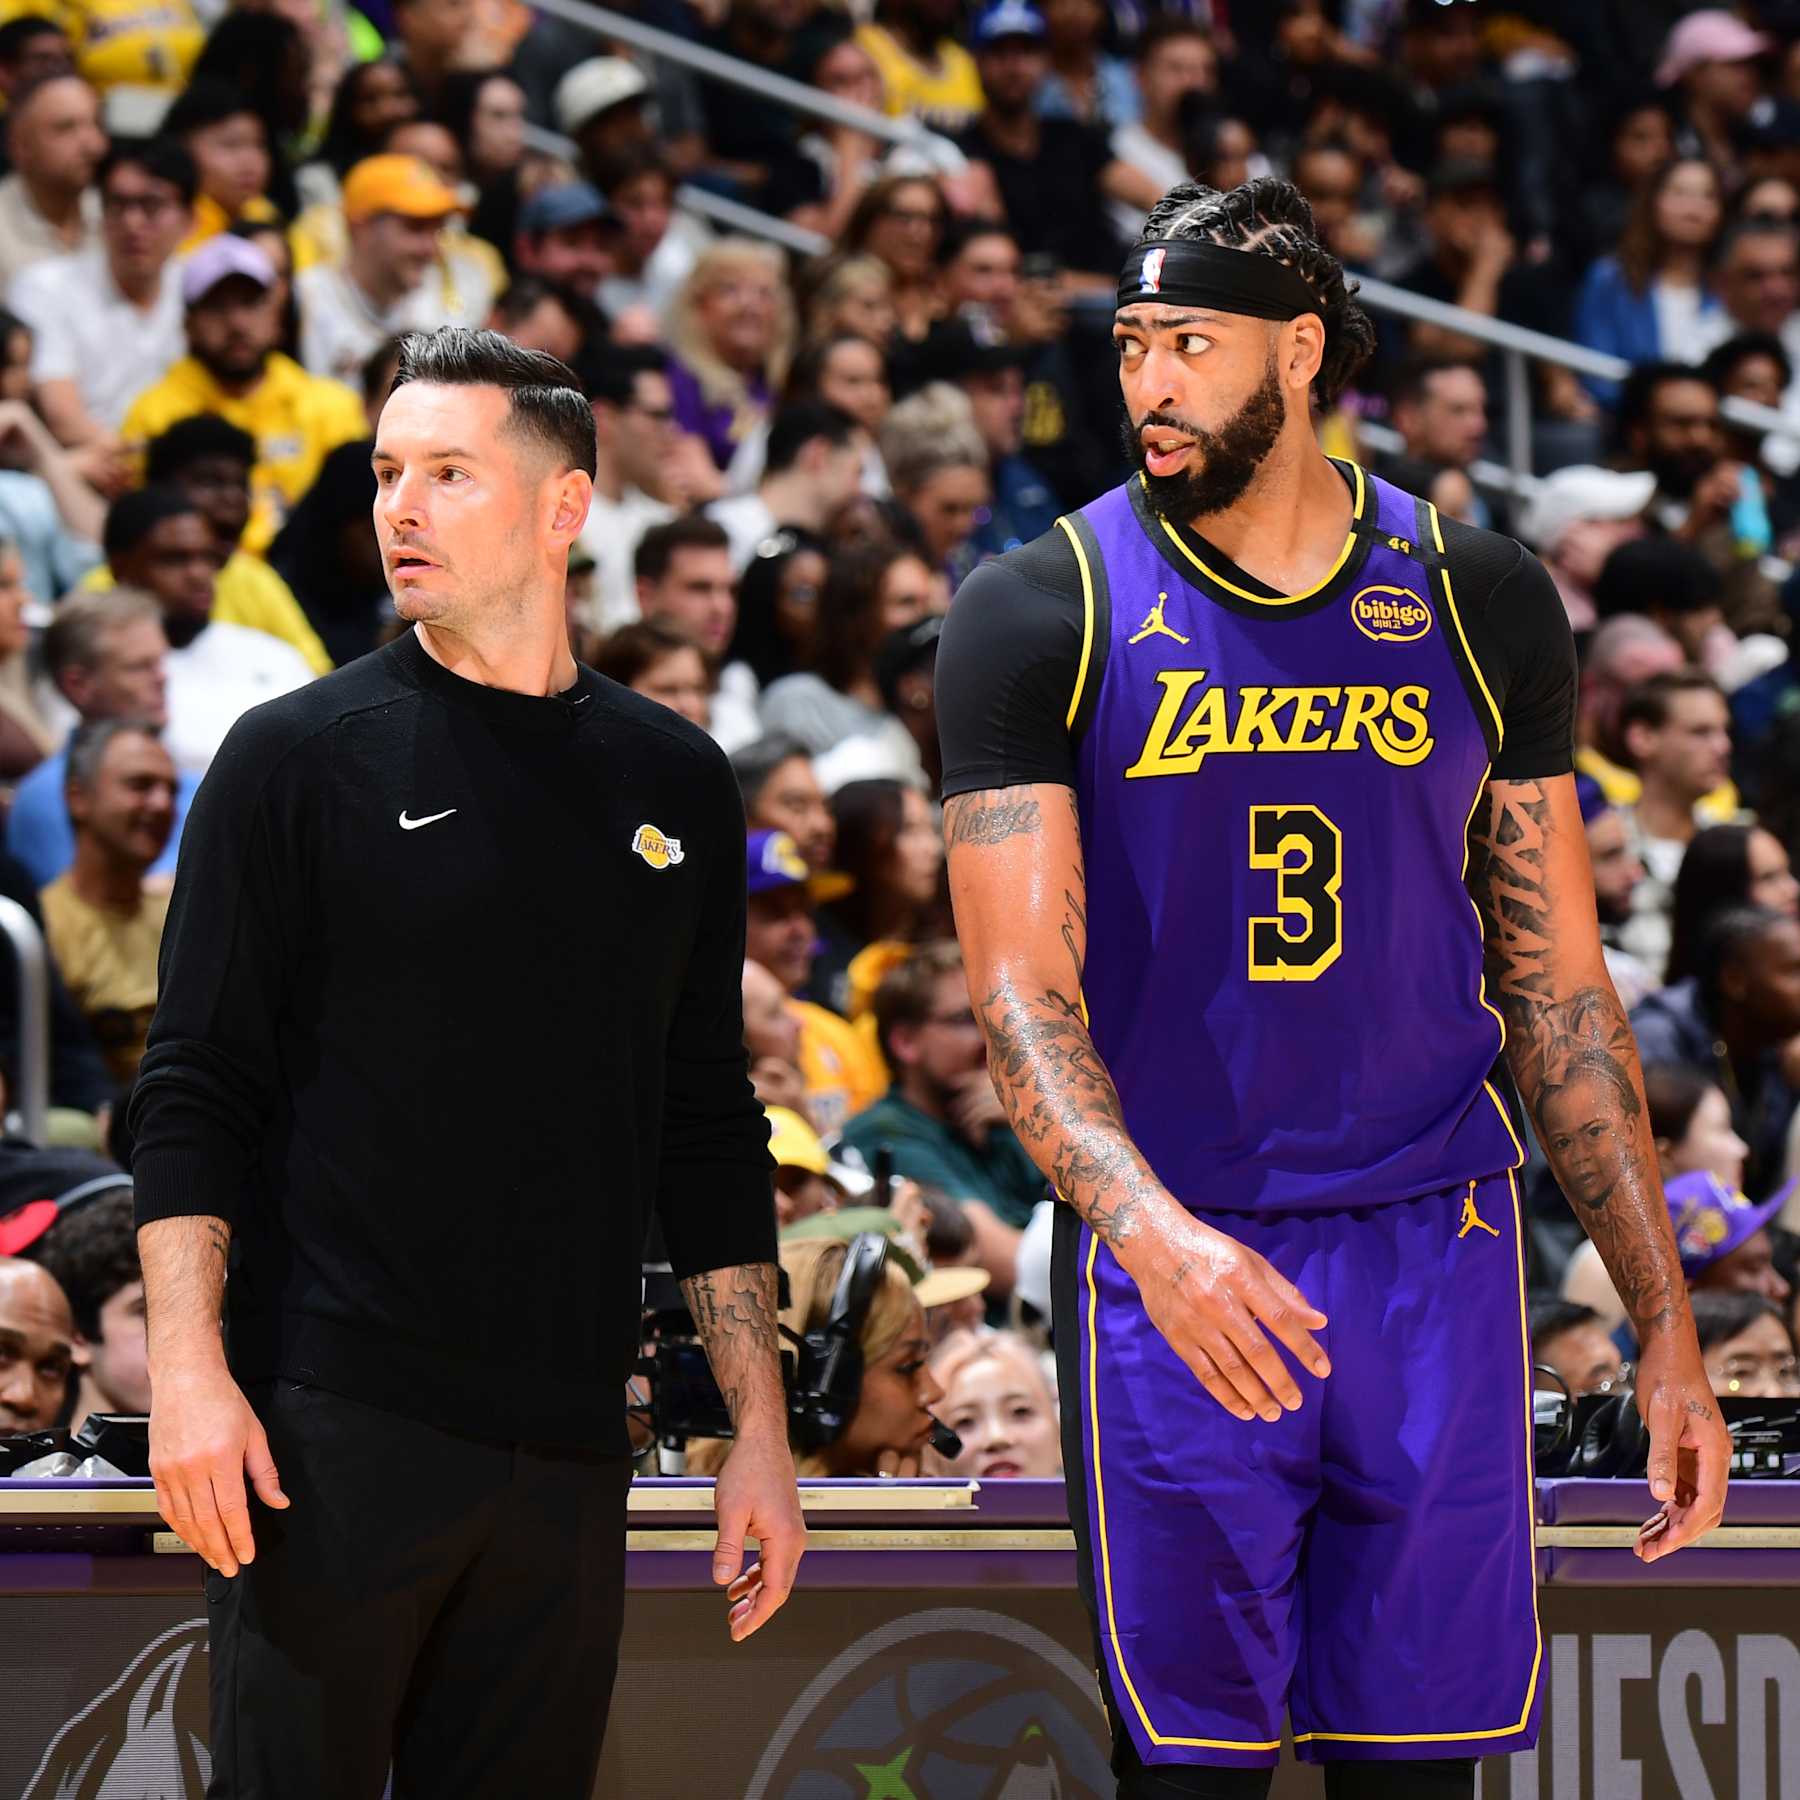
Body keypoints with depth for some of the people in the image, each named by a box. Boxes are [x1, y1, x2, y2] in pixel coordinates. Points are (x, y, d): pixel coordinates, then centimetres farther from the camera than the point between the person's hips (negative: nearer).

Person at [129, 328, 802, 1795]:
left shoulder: (675, 786, 12)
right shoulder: (300, 761, 1)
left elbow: (708, 1129, 16)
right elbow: (195, 1090, -2)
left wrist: (761, 1428, 12)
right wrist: (189, 1369, -14)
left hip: (566, 1449, 3)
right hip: (328, 1426, -3)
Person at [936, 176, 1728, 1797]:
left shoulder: (1480, 604, 6)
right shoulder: (1043, 615, -1)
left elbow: (1559, 988, 10)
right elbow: (1022, 990, -9)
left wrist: (1668, 1327, 6)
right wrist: (1153, 1233, -28)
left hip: (1435, 1251, 2)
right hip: (1175, 1267, -2)